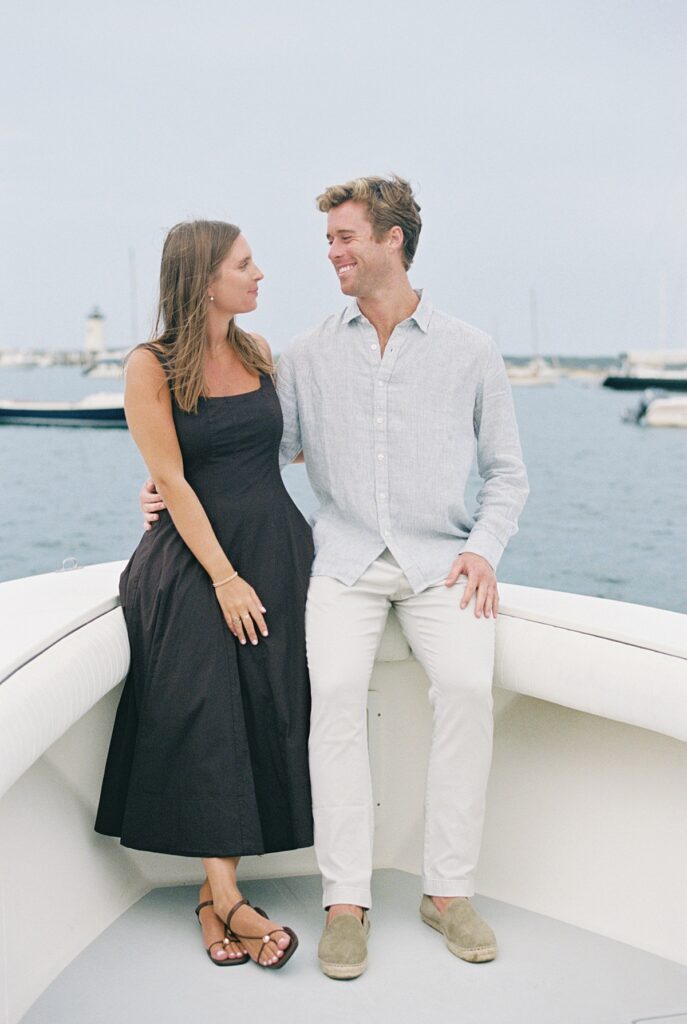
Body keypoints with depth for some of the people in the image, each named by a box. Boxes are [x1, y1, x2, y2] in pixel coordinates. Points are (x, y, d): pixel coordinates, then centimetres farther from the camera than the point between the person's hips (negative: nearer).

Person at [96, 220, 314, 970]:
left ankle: (214, 894, 6)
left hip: (276, 547, 5)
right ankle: (229, 900, -7)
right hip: (194, 556, -4)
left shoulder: (258, 352, 10)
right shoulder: (151, 367, -5)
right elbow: (172, 480, -10)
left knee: (264, 716, -2)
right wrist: (224, 577, -14)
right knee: (205, 717, -12)